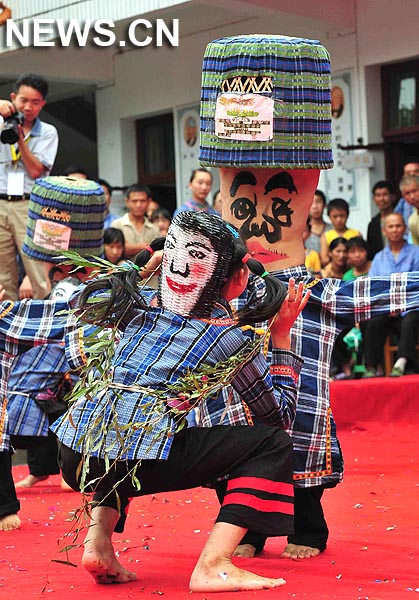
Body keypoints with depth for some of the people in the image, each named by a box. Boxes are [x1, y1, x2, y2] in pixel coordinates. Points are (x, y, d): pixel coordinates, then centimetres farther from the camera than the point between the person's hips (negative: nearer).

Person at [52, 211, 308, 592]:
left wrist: (142, 264, 42)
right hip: (140, 463, -6)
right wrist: (282, 338, 19)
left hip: (76, 456, 6)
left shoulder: (140, 303, 16)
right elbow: (281, 414, 15)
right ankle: (212, 567, -6)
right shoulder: (230, 338, 3)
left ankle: (99, 542, 17)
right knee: (272, 445, 5)